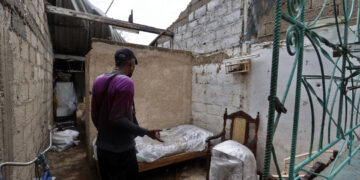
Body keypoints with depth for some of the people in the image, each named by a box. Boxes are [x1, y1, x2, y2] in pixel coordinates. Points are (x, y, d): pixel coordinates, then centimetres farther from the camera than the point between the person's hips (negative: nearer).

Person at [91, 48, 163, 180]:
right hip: (121, 150, -8)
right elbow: (118, 119, -25)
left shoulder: (98, 80, 4)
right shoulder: (126, 82, -20)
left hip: (102, 147, 8)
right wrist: (145, 132, -20)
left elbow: (94, 115, 8)